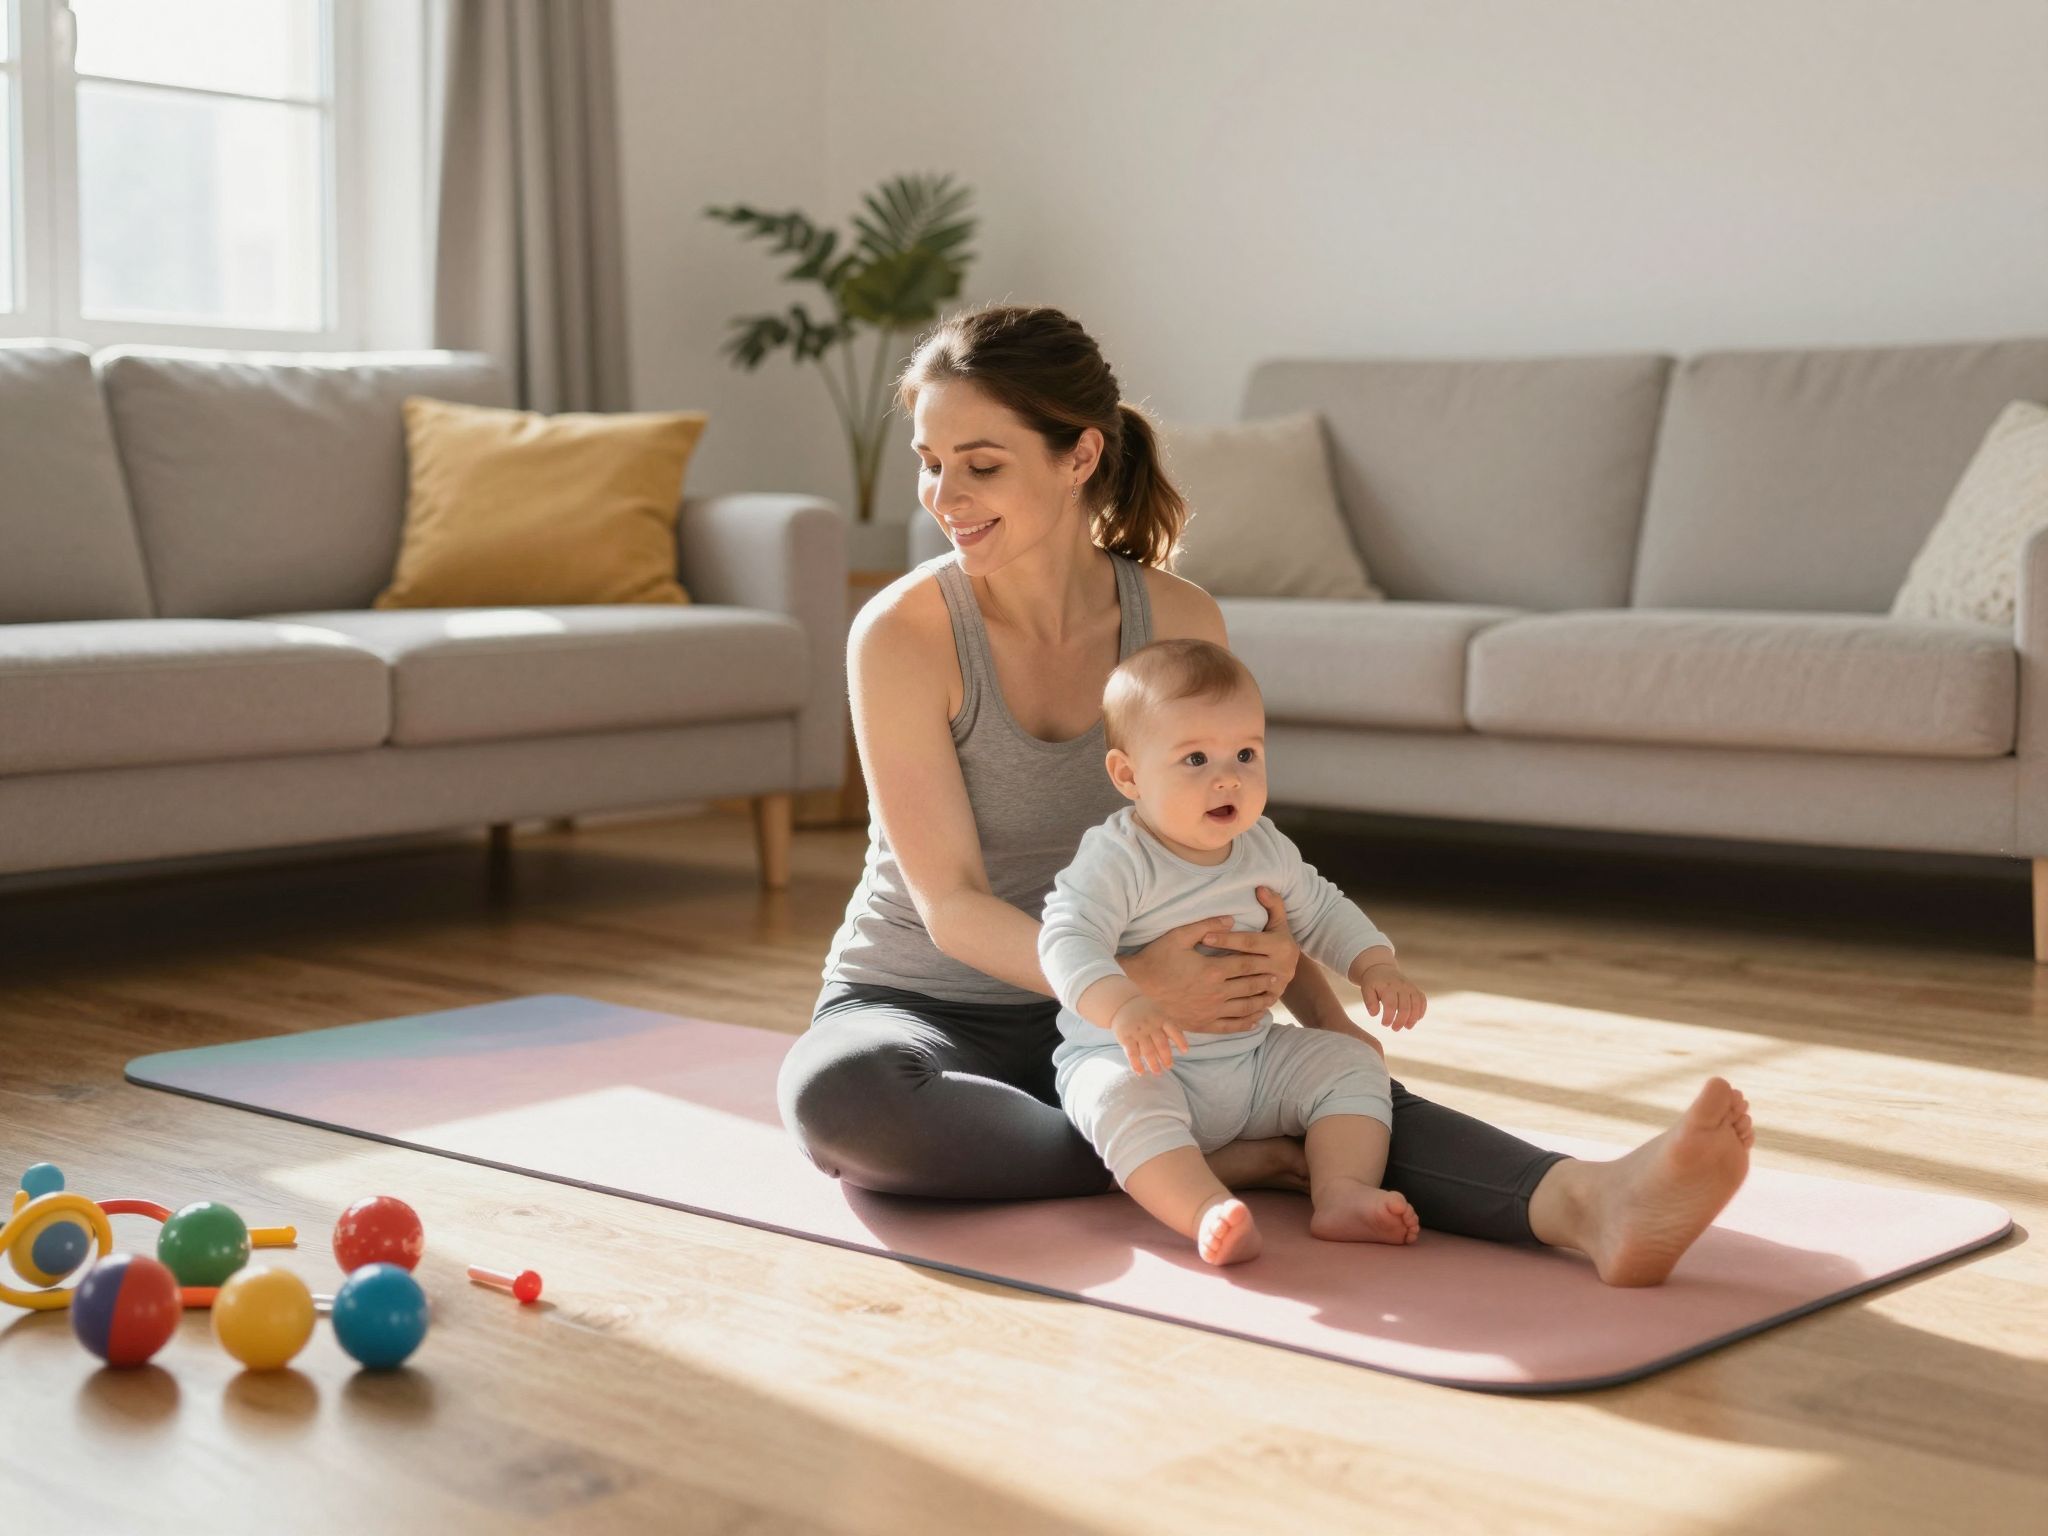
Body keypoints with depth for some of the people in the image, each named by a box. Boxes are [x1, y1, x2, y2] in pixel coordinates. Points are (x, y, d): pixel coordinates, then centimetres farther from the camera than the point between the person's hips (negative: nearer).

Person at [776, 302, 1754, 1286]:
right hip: (917, 1009, -2)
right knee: (836, 1093, -39)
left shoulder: (1178, 620, -4)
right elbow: (951, 903, -18)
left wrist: (1326, 1018, -16)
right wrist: (1128, 982, -36)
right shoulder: (902, 635, -16)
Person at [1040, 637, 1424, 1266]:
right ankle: (1206, 1212, -51)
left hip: (1250, 1058, 7)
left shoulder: (1267, 850, 5)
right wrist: (1122, 1005, -49)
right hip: (1130, 1058, -6)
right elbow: (1069, 939, -31)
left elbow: (1322, 914, 22)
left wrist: (1377, 966, 5)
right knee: (1125, 1099, -37)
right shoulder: (1117, 859, -17)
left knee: (1352, 1062, -5)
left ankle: (1343, 1193, -21)